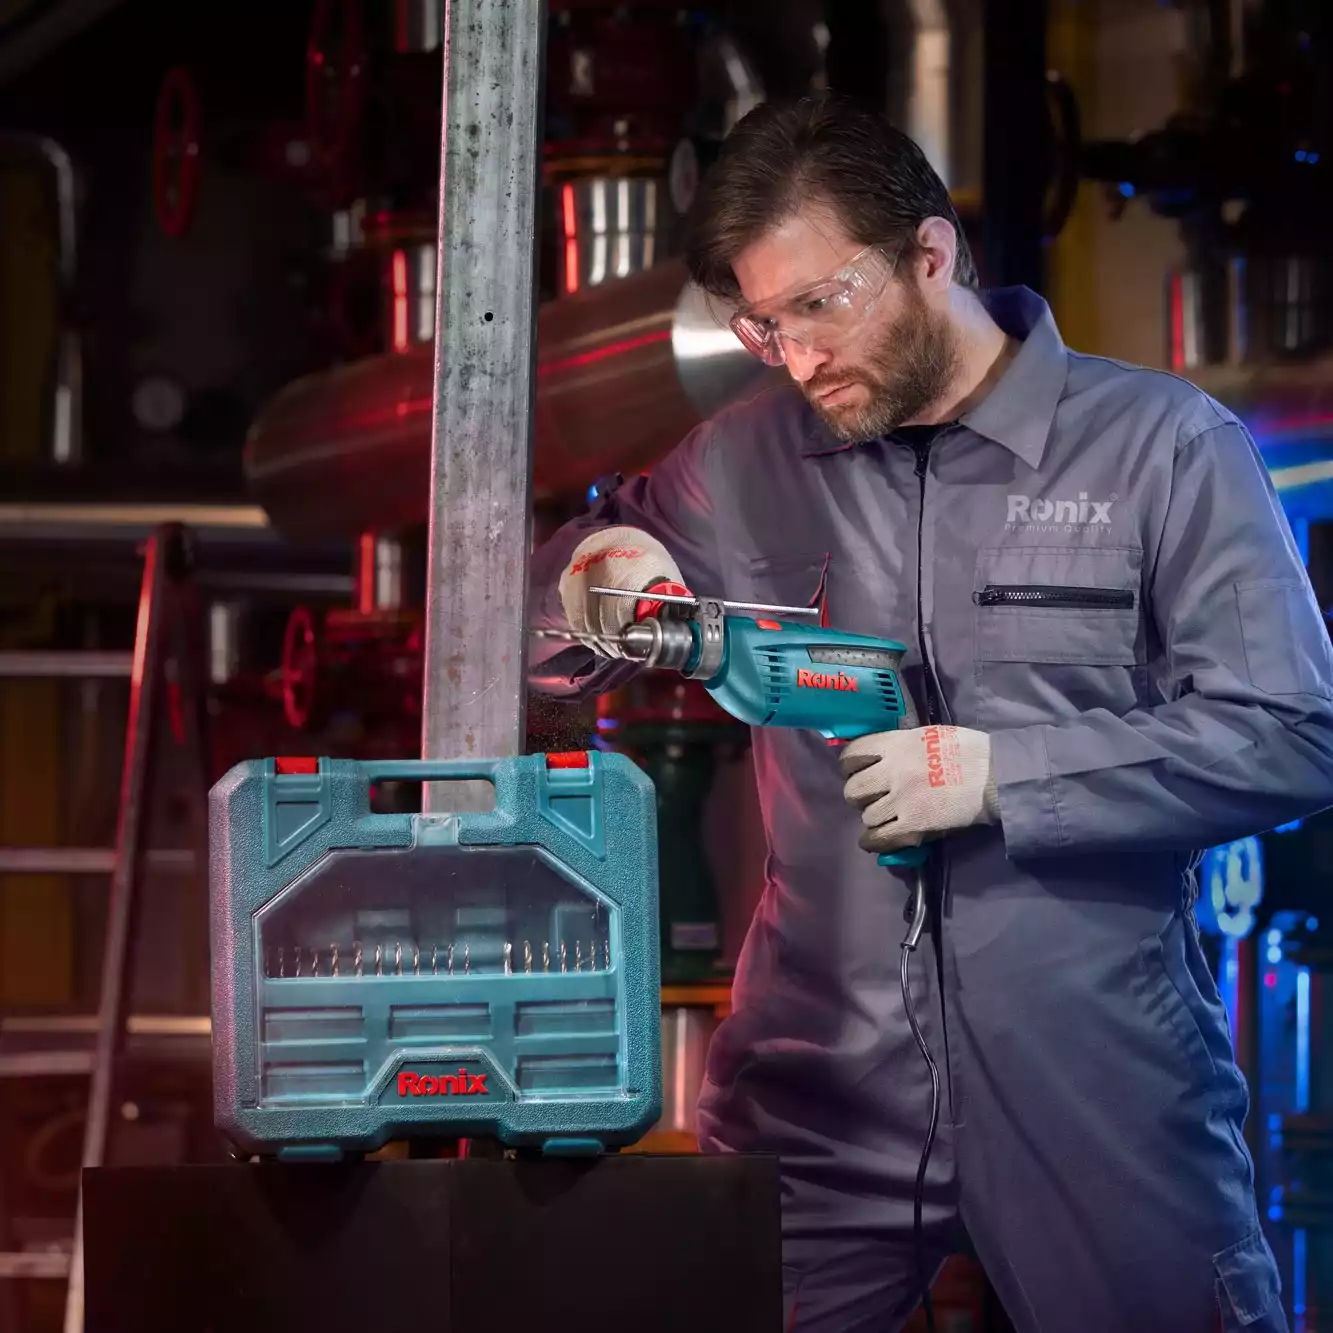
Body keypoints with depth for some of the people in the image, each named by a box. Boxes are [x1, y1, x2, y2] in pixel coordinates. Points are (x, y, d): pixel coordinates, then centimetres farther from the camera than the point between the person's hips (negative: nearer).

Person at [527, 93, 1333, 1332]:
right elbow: (546, 646, 20)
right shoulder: (745, 464, 10)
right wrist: (598, 578, -4)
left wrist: (1003, 771, -15)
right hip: (821, 1092, 3)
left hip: (1097, 1086, -3)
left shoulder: (1163, 449, -2)